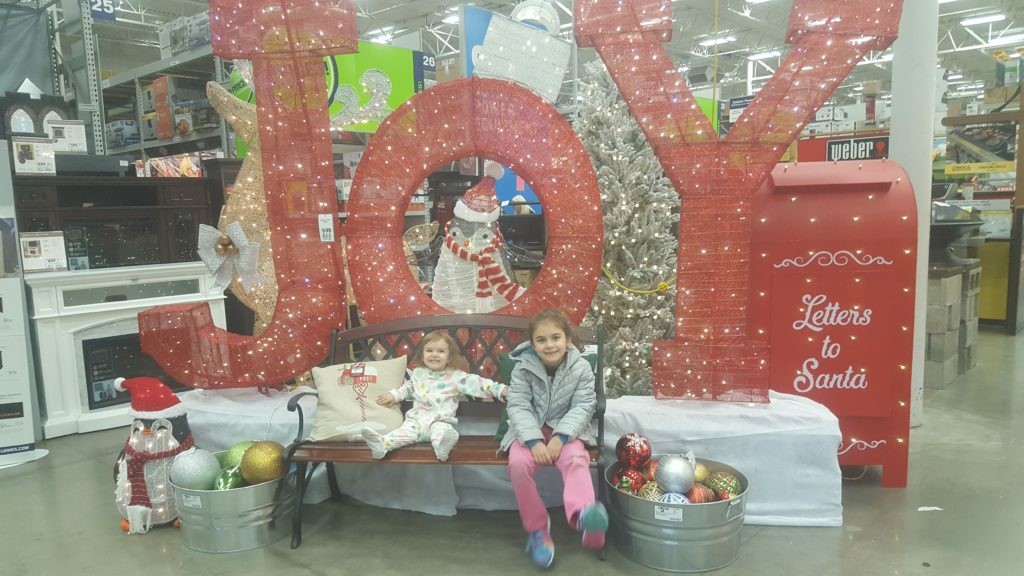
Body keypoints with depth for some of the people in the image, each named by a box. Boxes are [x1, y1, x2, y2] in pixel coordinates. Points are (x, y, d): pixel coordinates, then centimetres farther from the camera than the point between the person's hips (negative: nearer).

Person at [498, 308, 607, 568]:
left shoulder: (581, 367, -7)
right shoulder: (523, 367, -8)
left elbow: (583, 406, -10)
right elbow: (518, 406, -12)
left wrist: (561, 437, -24)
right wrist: (534, 441, -26)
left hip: (565, 430, 0)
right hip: (530, 430, 0)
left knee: (575, 459, -32)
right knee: (518, 463, -28)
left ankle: (582, 513, -56)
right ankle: (537, 528, -13)